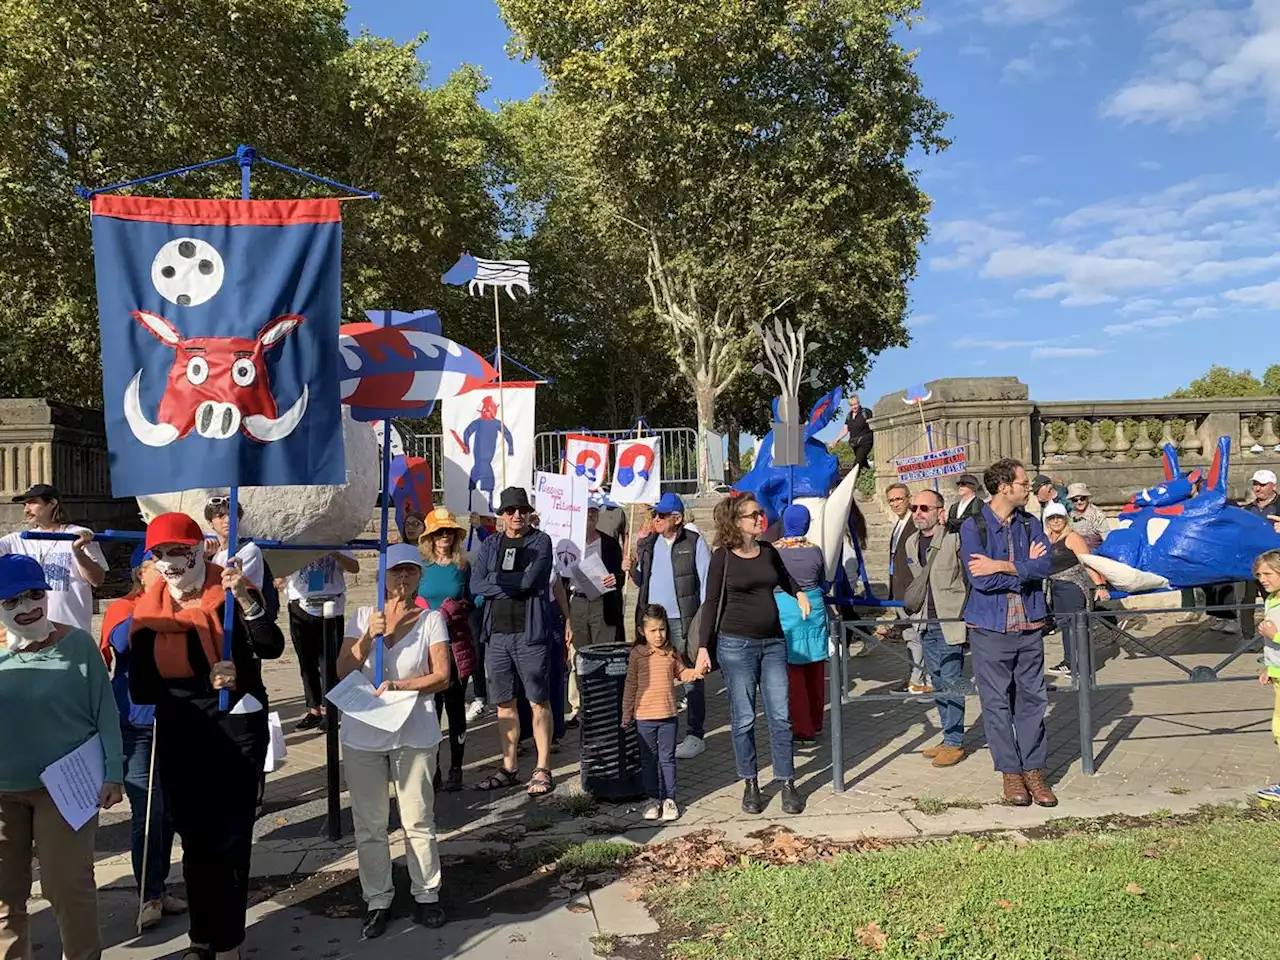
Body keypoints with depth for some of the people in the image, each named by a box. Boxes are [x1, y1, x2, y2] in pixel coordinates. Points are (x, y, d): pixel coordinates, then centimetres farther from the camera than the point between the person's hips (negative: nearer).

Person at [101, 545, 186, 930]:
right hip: (137, 725, -3)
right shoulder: (123, 607, -5)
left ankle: (159, 887, 28)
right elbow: (122, 641, -25)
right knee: (147, 811, -4)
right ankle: (149, 896, 11)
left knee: (169, 810, 13)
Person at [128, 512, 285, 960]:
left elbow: (271, 647, -20)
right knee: (194, 837, 13)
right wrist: (205, 682, -14)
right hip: (178, 735, 4)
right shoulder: (149, 608, 2)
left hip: (236, 728, -4)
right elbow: (143, 686, -1)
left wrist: (245, 598, -33)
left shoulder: (230, 591, -8)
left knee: (229, 839, 0)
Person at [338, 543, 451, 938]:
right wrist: (368, 636, -16)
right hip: (363, 734, 2)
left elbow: (442, 676, -8)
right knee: (369, 824, 9)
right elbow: (344, 672, -3)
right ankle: (377, 900, 23)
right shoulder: (362, 616, 2)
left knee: (418, 821, 7)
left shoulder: (431, 619, -2)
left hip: (414, 734, -1)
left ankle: (426, 895, 22)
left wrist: (396, 686, -17)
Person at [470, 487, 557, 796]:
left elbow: (529, 578, -15)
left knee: (539, 701, 0)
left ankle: (542, 769, 7)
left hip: (530, 632, -4)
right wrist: (514, 586, -10)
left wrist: (495, 580, -4)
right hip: (497, 634, 5)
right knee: (504, 703, 11)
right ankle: (509, 767, 22)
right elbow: (475, 585, 0)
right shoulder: (490, 546, 12)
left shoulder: (541, 542, 0)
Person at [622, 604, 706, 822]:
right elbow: (630, 685, 0)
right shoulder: (637, 654, -5)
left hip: (668, 715, 1)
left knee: (667, 758, 7)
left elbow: (681, 673, 15)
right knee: (649, 759, 9)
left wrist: (695, 672, -6)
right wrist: (627, 714, 2)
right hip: (644, 717, -1)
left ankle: (669, 799, 15)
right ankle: (652, 799, 20)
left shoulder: (672, 653, 2)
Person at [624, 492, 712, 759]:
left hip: (685, 622, -5)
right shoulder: (648, 544, 12)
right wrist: (633, 569, -2)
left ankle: (695, 735, 11)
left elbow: (707, 583, -6)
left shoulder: (695, 543, -5)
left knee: (692, 679, 2)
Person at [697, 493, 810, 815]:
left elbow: (784, 578, 31)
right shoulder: (722, 558, -4)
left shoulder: (768, 551, 8)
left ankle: (787, 784, 12)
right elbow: (712, 604, -3)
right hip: (736, 644, -4)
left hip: (773, 643, 4)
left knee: (780, 716, 3)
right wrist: (703, 648, -8)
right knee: (743, 719, 3)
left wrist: (799, 593, 13)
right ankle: (749, 785, 17)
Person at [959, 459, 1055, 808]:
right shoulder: (973, 527, -5)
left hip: (1029, 627, 4)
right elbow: (980, 579, -16)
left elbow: (1044, 566, -9)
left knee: (1032, 700, 7)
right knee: (997, 703, 3)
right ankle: (1011, 773, 15)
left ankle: (1033, 770, 17)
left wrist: (1002, 566, -18)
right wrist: (1025, 570, -8)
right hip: (989, 628, -3)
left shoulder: (1031, 524, 7)